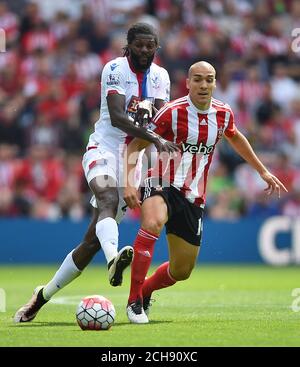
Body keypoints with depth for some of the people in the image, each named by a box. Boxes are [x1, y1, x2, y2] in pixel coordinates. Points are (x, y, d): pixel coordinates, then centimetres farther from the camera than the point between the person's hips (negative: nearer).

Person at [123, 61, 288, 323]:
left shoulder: (223, 113, 0)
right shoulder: (172, 112, -15)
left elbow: (235, 138, 24)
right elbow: (135, 146, -10)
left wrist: (263, 171, 29)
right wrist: (129, 184, -23)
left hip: (193, 198, 5)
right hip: (162, 185, -5)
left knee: (182, 271, 8)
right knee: (153, 222, -39)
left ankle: (145, 291, 40)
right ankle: (134, 301, -29)